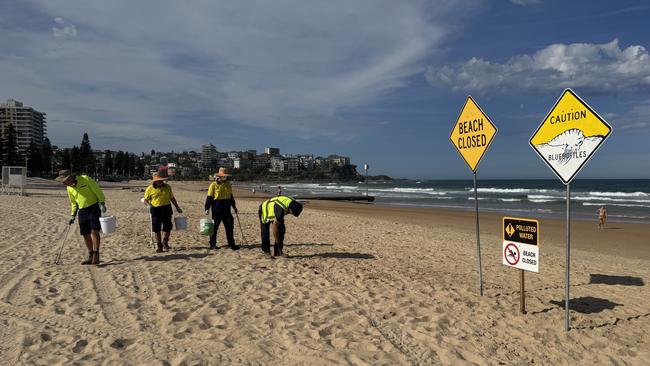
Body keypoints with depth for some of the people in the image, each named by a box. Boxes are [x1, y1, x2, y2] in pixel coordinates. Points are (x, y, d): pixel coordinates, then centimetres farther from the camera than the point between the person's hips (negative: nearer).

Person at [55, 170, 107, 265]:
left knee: (94, 231, -15)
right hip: (82, 211, 6)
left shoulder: (85, 179, -11)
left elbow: (98, 191, -9)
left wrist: (102, 204, -16)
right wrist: (73, 215, 13)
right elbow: (73, 203, 20)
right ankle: (91, 257, 13)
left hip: (94, 208, -6)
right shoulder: (69, 188, 8)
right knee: (86, 235, 4)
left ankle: (96, 256, -12)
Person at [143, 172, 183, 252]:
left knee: (168, 227, 0)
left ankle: (165, 241, 26)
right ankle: (159, 245, 14)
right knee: (156, 228, 2)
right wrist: (149, 204, -17)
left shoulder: (167, 187, 4)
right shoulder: (150, 189, -3)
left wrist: (177, 207, 16)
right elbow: (145, 200, 4)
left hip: (166, 208, 1)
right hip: (155, 209, -1)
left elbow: (172, 198, 14)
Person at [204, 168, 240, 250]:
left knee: (229, 226, 6)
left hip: (226, 209, 5)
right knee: (214, 227, 6)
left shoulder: (228, 184, 9)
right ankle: (212, 244, 17)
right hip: (217, 209, -5)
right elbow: (209, 197, -9)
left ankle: (231, 244, 13)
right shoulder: (214, 185, -7)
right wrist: (207, 208, -16)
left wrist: (234, 206, 19)